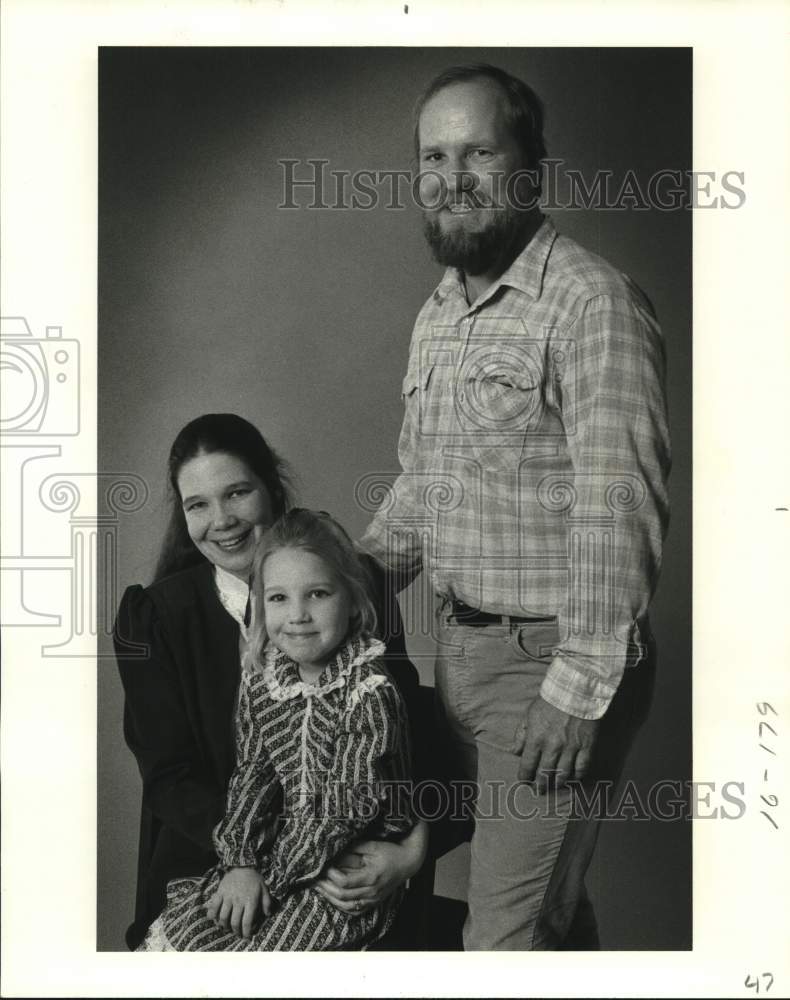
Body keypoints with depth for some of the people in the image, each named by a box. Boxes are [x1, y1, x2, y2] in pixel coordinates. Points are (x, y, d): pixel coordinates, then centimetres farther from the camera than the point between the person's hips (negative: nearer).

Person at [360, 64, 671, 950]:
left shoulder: (591, 303, -16)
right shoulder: (437, 316, 12)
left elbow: (619, 509, -21)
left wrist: (580, 688, -22)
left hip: (551, 659, -7)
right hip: (457, 648, 8)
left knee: (510, 932, -2)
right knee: (545, 894, 21)